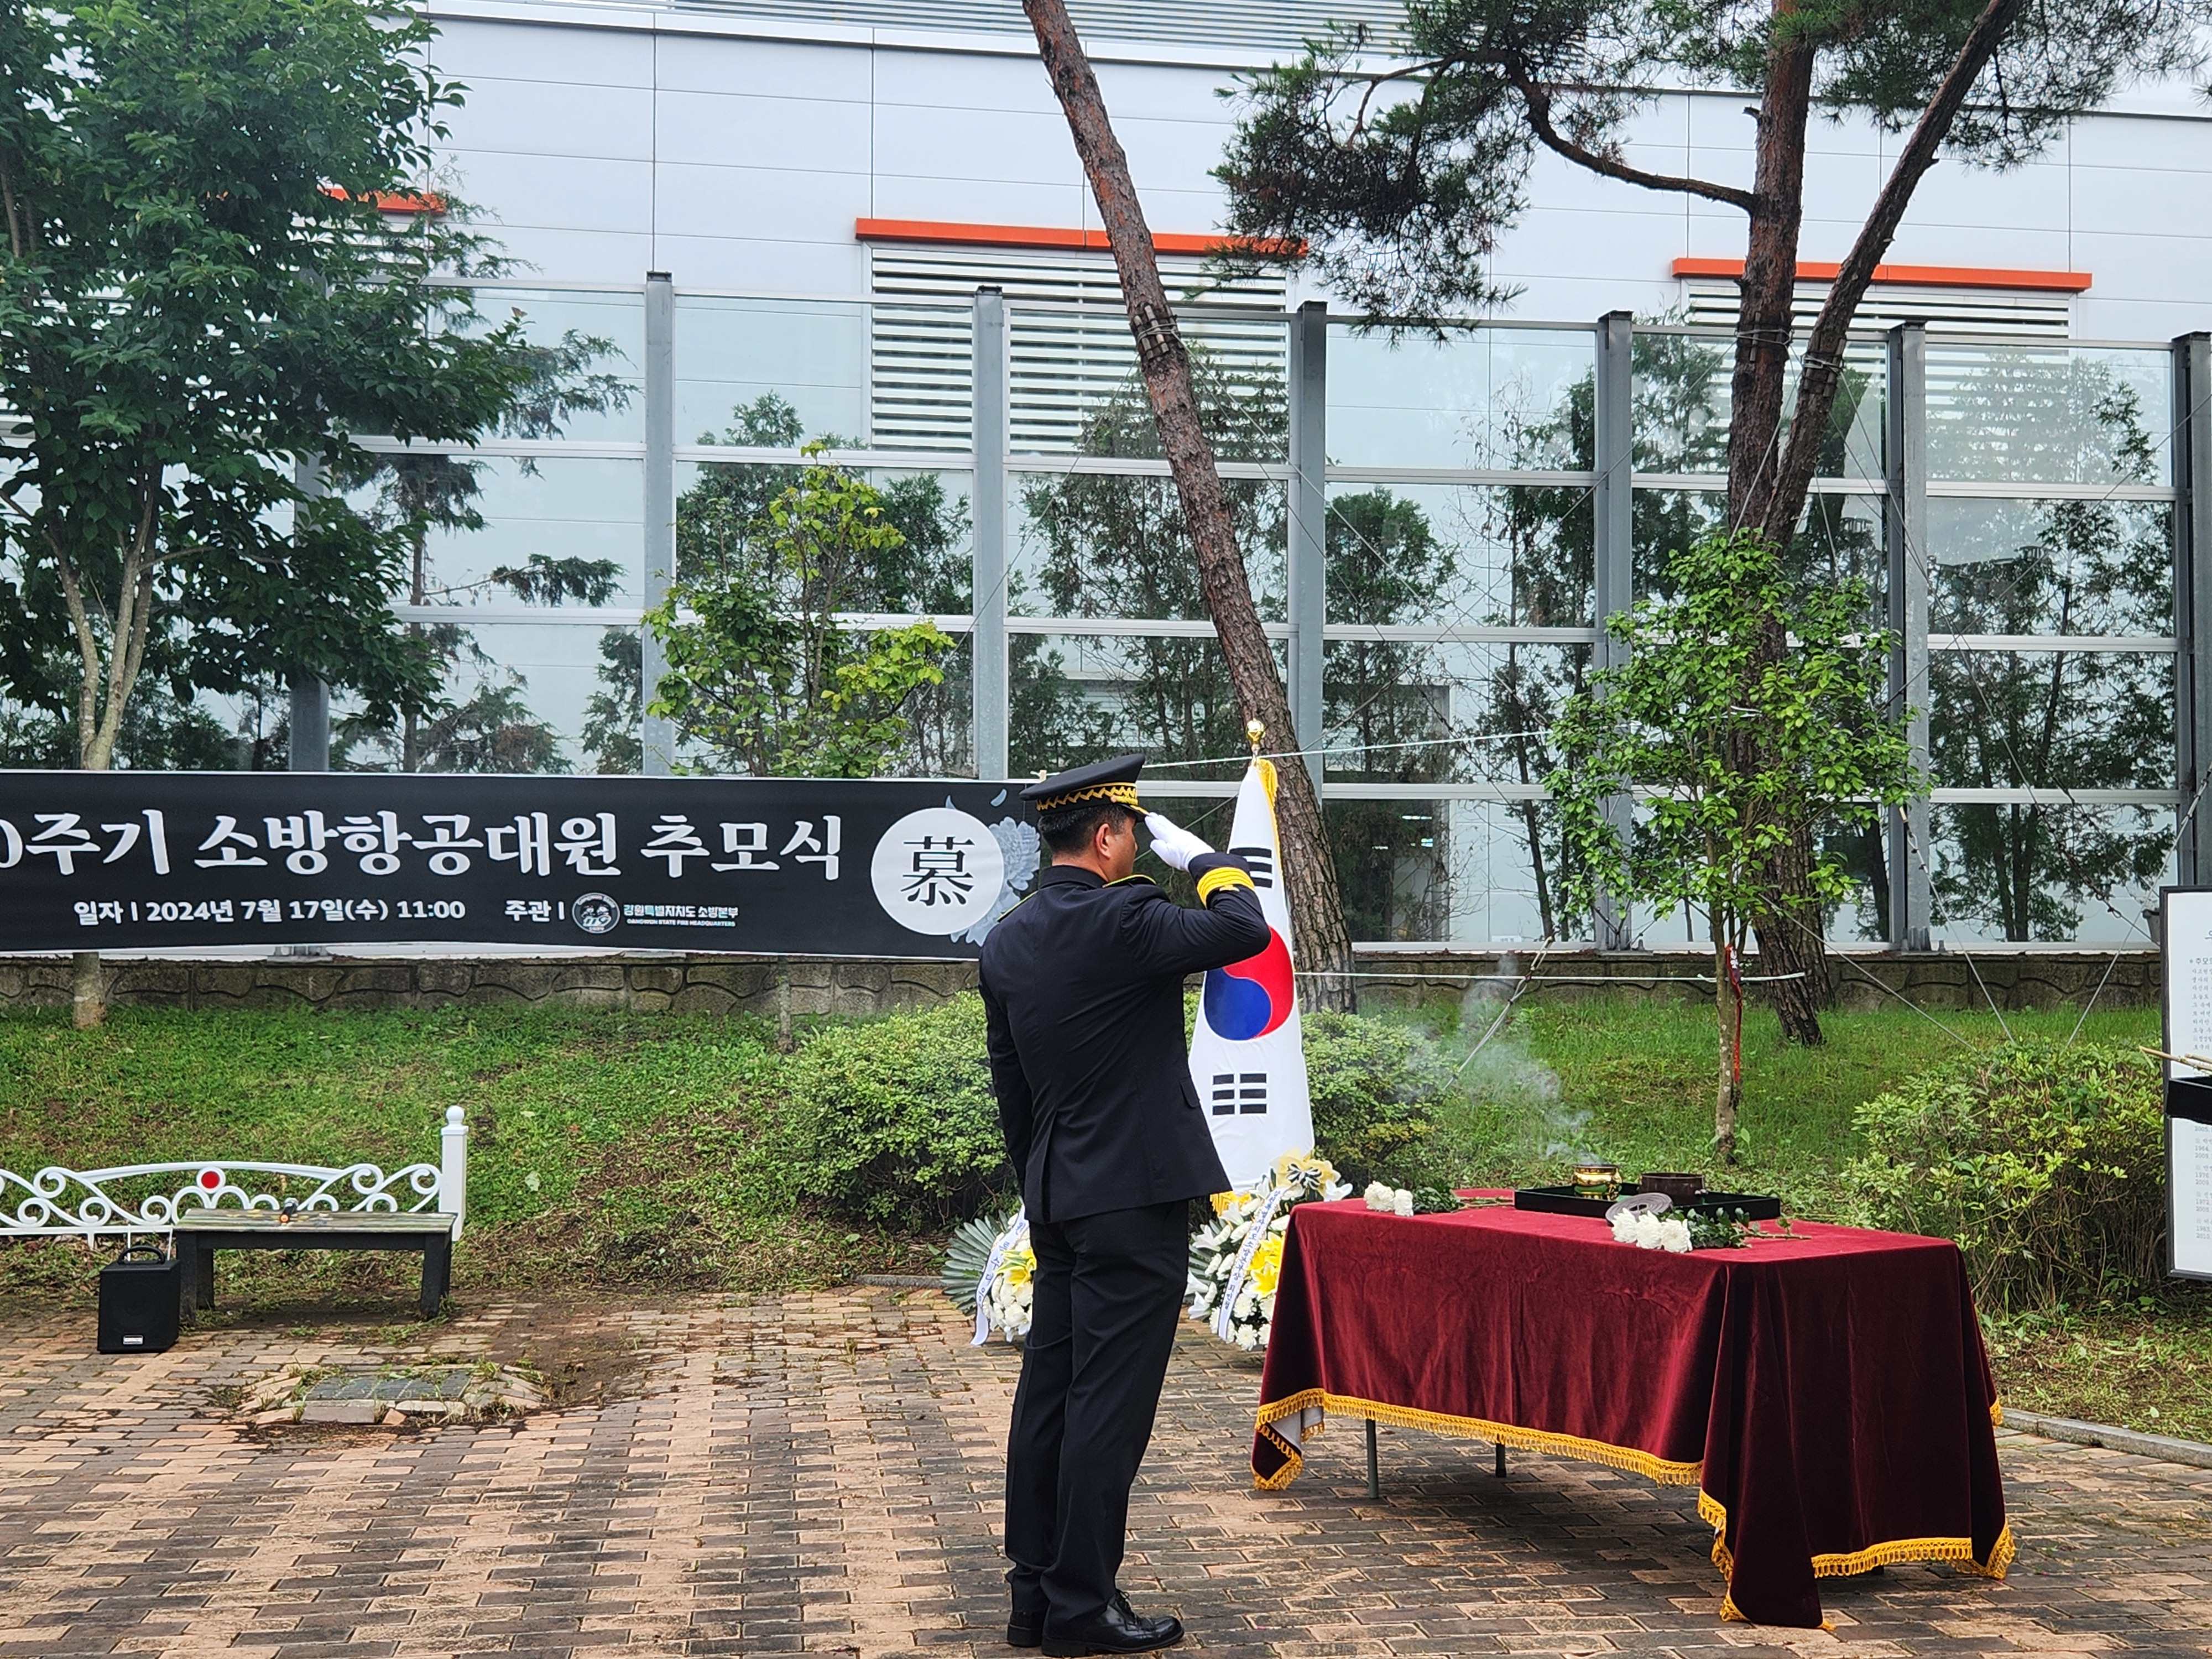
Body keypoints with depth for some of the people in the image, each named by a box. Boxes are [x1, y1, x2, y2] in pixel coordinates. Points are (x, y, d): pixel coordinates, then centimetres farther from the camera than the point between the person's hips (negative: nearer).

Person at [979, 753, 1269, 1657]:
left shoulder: (1008, 939, 9)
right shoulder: (1119, 922, -17)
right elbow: (1242, 929, -15)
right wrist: (1198, 853, 1)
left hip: (1057, 1200, 9)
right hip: (1134, 1198, -9)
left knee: (1049, 1394, 12)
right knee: (1109, 1403, -3)